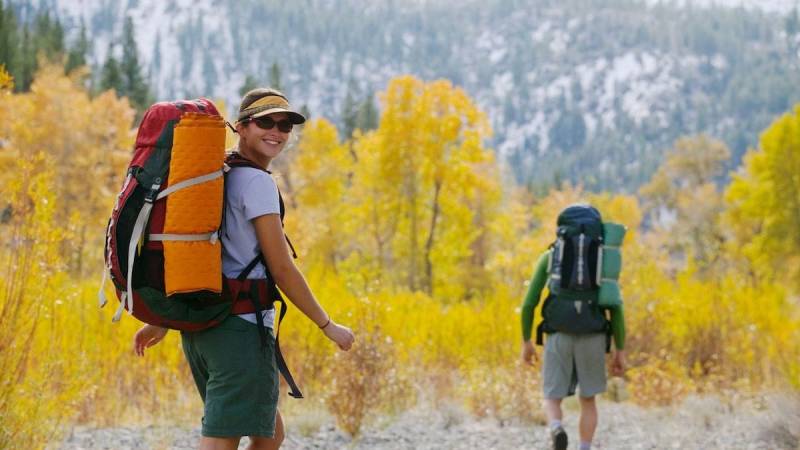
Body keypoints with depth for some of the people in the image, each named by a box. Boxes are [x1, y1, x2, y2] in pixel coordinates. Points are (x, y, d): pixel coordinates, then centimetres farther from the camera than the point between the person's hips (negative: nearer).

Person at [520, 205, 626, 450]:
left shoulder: (547, 257, 7)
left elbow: (529, 302, 2)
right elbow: (616, 307, 0)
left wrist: (526, 341, 14)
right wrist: (620, 351, 5)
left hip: (559, 338, -1)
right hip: (592, 339, 1)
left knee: (552, 402, 8)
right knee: (588, 401, 19)